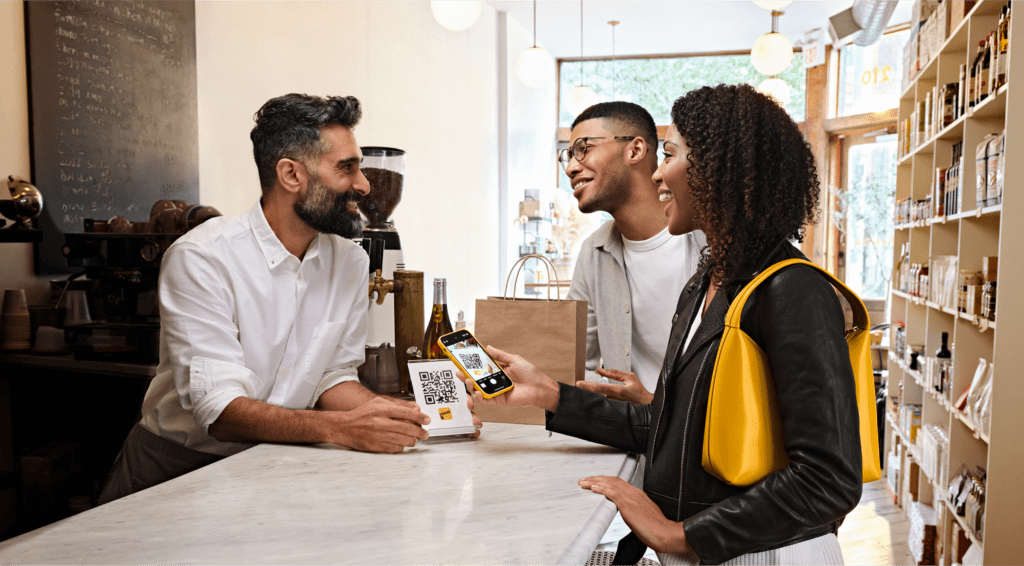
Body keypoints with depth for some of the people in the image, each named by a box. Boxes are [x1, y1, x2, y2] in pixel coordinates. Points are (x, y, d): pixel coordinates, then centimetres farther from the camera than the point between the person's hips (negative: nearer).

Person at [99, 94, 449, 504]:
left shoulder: (351, 262, 0)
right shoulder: (201, 259, -18)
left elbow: (332, 377, 4)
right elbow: (219, 408, -24)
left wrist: (399, 412, -15)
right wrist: (339, 428, -38)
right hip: (179, 467, -4)